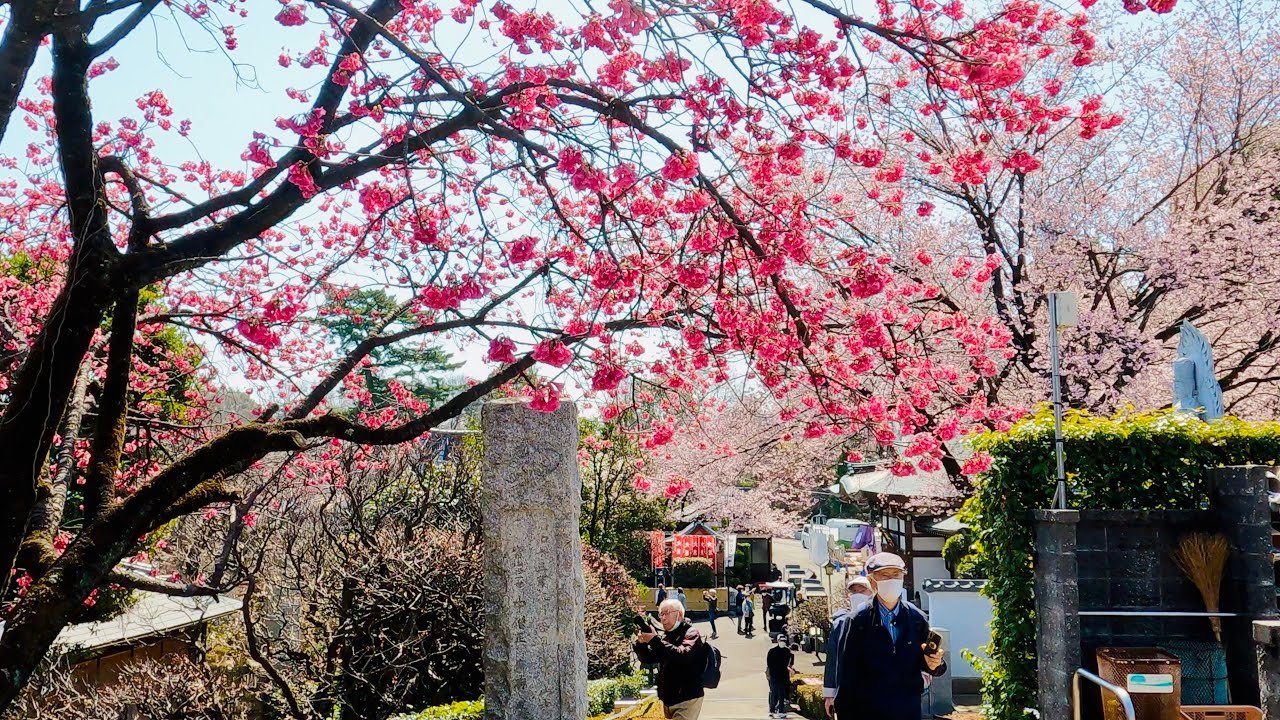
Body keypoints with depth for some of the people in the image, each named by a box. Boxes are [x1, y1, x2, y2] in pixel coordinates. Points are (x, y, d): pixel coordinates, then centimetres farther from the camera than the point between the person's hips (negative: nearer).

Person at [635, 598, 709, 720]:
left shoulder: (691, 634, -9)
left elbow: (683, 655, -28)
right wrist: (641, 644, -10)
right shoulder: (665, 636, 12)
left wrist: (655, 641, -31)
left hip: (687, 700, -7)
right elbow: (648, 658, 11)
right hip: (667, 699, 7)